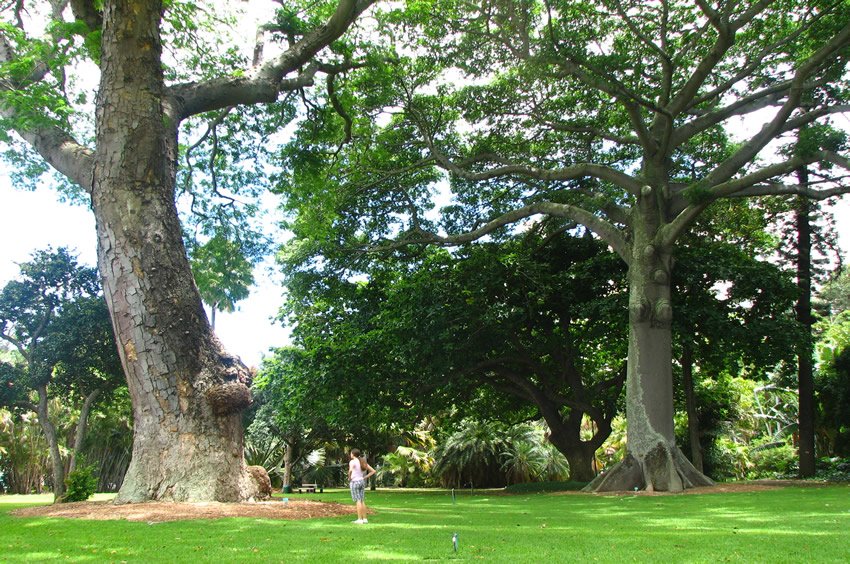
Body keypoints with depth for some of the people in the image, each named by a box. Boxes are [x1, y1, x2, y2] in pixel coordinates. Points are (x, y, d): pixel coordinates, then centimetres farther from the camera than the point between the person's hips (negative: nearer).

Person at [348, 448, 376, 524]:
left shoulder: (352, 462, -11)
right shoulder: (363, 462, 10)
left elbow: (350, 470, -32)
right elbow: (373, 471, 9)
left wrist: (349, 478, -14)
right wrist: (365, 478, 9)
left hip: (354, 482, -7)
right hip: (362, 482, 7)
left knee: (358, 501, -5)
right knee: (362, 501, 10)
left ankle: (360, 519, -5)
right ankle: (365, 519, 12)